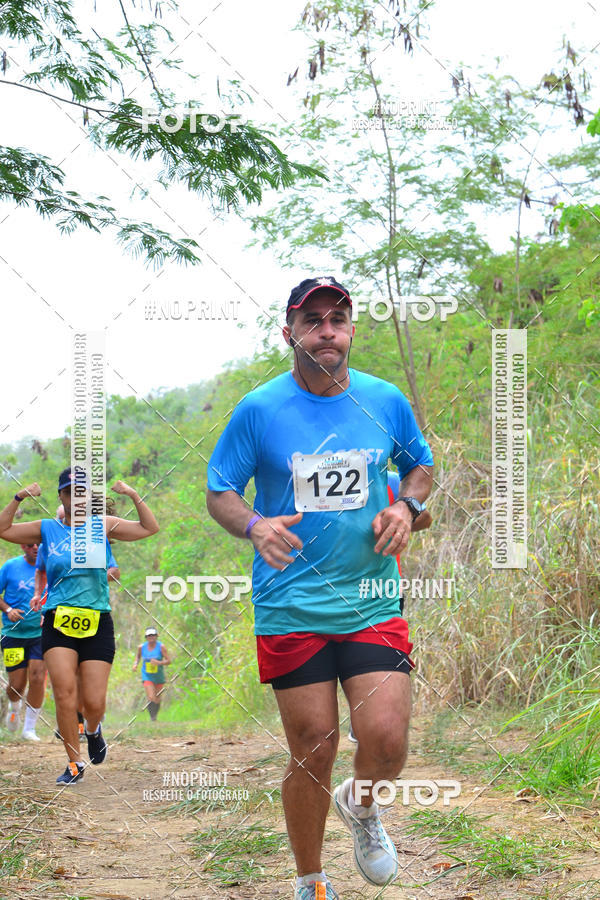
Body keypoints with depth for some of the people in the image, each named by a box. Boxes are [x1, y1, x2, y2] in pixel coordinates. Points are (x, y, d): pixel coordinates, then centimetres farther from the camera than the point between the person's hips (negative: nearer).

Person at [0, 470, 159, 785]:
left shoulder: (103, 526, 8)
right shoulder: (47, 529, 10)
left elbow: (149, 528, 5)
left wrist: (133, 495, -4)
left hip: (98, 624, 0)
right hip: (58, 623, 0)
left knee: (94, 703, -3)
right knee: (64, 692, -16)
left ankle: (93, 730, 34)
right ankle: (74, 764, -2)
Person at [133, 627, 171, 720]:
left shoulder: (161, 646, -11)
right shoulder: (141, 647, -4)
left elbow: (168, 661, -11)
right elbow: (138, 655, 18)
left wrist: (159, 662, -27)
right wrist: (136, 664, 1)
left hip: (159, 677, 0)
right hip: (147, 676, 0)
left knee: (157, 700, 11)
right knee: (151, 698, -17)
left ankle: (155, 716, 35)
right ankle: (153, 719, -9)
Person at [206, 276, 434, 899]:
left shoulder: (386, 401, 3)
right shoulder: (258, 410, -4)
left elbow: (421, 466, 19)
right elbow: (219, 492, 3)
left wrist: (406, 507, -2)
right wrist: (255, 526, -19)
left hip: (373, 601, 2)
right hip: (291, 607, -2)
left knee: (386, 742, -10)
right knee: (312, 754, 1)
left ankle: (360, 807, 27)